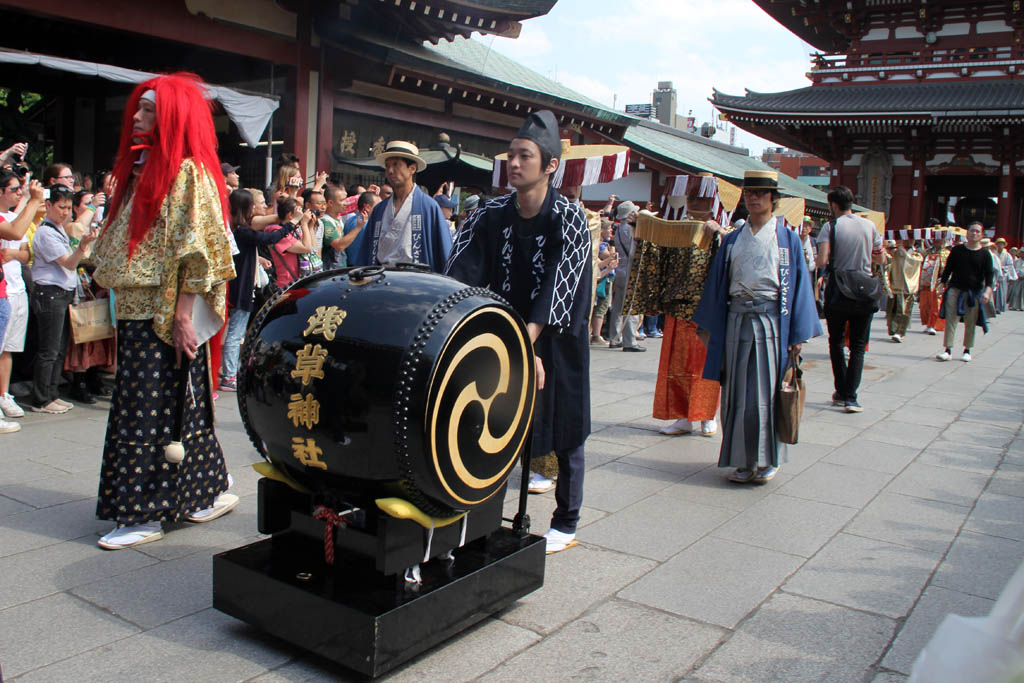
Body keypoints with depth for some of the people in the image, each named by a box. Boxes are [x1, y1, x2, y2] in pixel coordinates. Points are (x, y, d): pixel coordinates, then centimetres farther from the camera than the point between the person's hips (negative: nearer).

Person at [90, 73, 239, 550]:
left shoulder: (188, 172, -8)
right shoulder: (141, 169, 20)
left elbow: (195, 249, -16)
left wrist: (182, 313, -20)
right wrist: (122, 307, 16)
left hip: (167, 315, -9)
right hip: (136, 312, 9)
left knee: (149, 408, -5)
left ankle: (144, 514, 4)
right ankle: (211, 489, 22)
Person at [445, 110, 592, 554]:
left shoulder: (569, 219, -13)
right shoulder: (491, 214, 0)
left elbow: (558, 288, -24)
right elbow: (461, 270, -10)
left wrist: (527, 342, -35)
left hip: (557, 342, -3)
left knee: (565, 432, 7)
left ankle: (566, 524, 23)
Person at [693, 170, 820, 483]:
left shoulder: (788, 238, 3)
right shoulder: (732, 240, 11)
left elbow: (799, 285, 0)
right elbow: (717, 284, 12)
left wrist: (798, 334, -6)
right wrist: (709, 327, 7)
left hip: (771, 319, -3)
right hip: (737, 319, 3)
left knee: (767, 390, -1)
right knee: (737, 392, 4)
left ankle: (767, 459, 13)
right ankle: (744, 460, 15)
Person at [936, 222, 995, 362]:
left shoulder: (985, 254, 2)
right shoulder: (957, 250, 6)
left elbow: (989, 274, -1)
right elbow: (948, 269, 11)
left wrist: (987, 291, -14)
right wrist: (943, 284, 3)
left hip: (974, 292, 0)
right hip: (955, 289, 0)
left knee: (970, 323, 5)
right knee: (950, 319, -7)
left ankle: (967, 351, 16)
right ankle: (947, 350, -6)